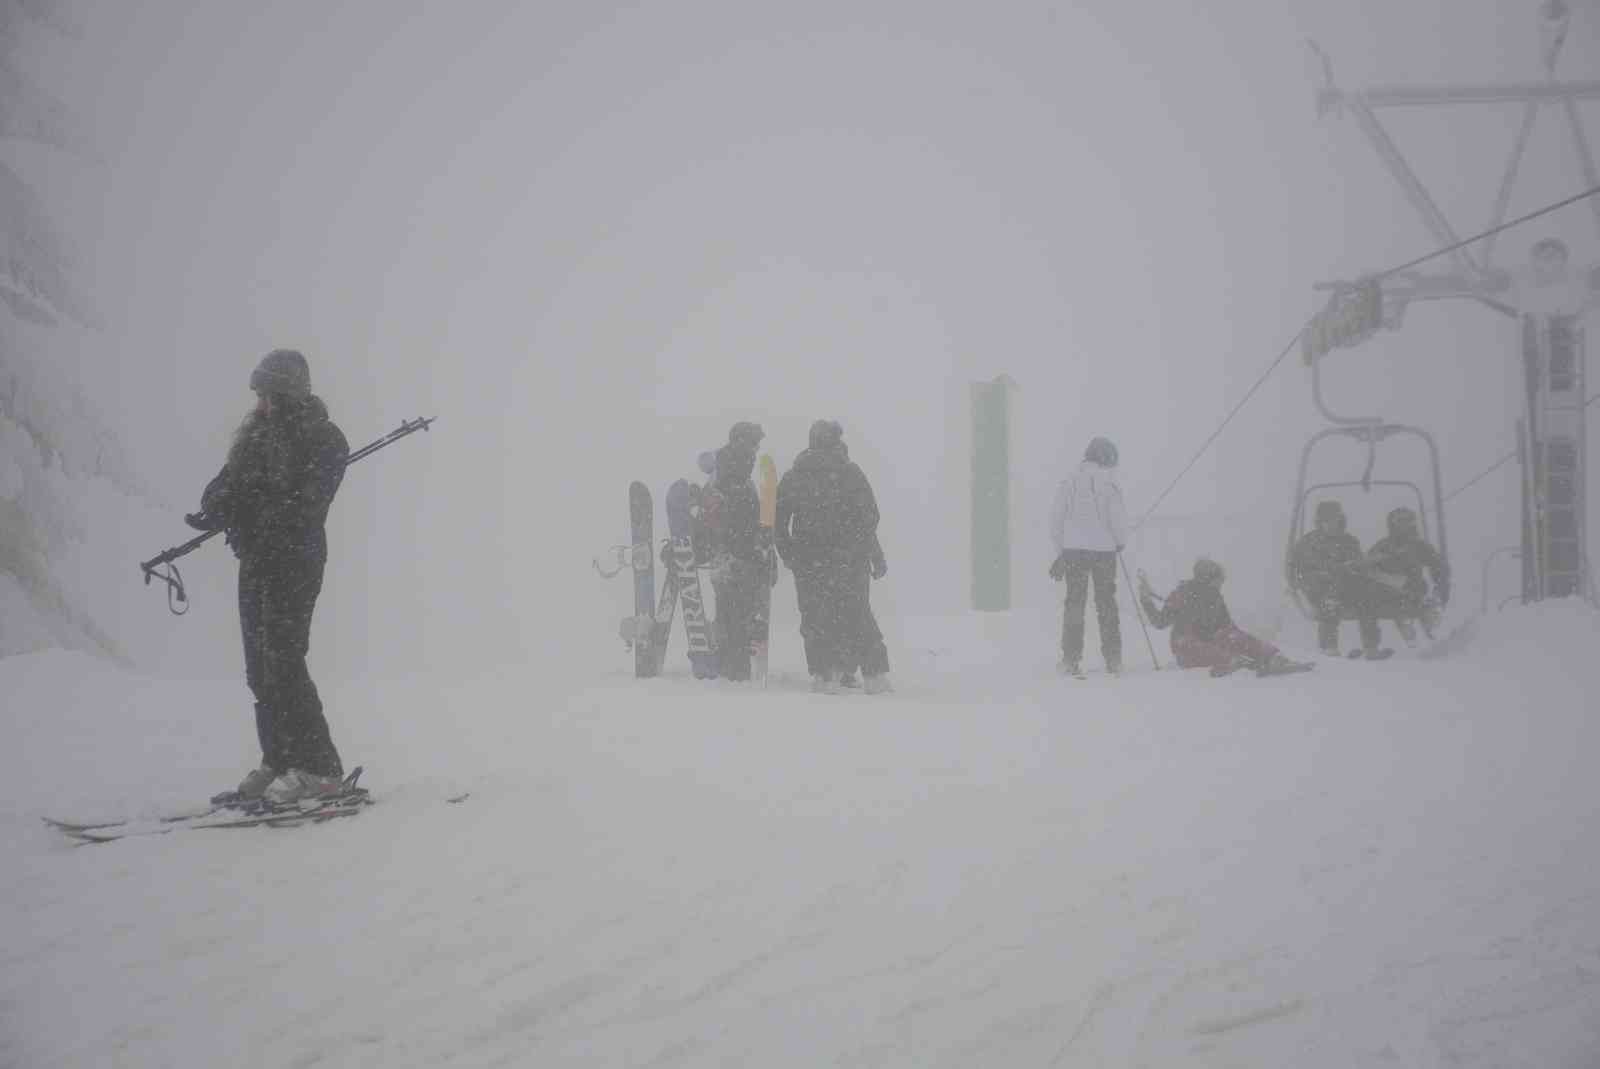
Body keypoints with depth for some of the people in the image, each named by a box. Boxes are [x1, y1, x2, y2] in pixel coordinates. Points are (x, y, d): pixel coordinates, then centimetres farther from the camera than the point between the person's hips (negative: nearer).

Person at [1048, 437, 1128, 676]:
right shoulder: (1107, 482, -6)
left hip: (1073, 549, 2)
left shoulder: (1068, 483, 4)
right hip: (1103, 549, -2)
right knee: (1106, 603, 7)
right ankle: (1112, 658, 7)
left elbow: (1056, 519, 5)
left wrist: (1060, 552, 14)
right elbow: (1118, 516, -9)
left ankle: (1071, 659, 3)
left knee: (1074, 602, 7)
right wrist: (1121, 541, 11)